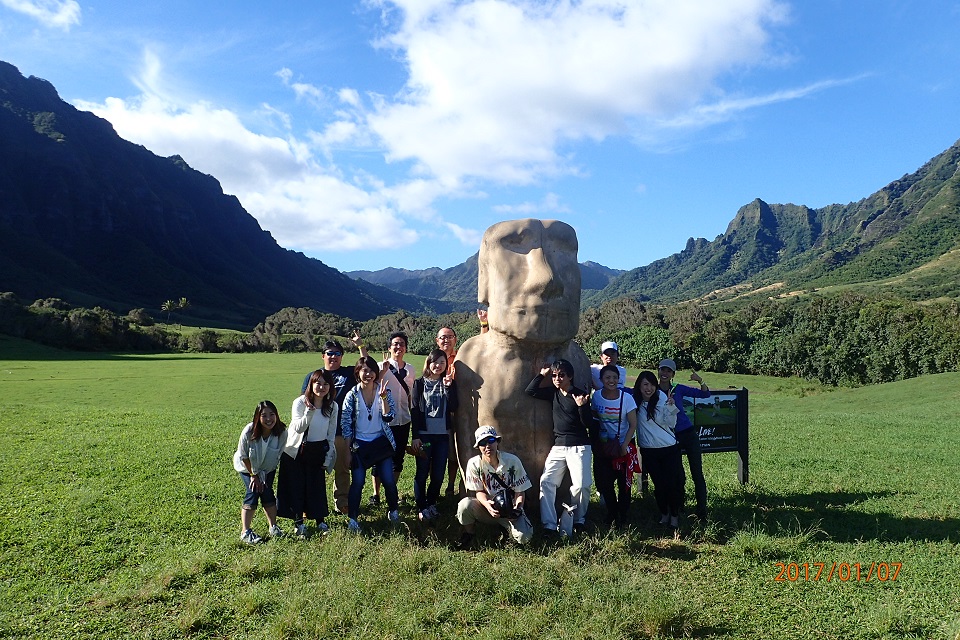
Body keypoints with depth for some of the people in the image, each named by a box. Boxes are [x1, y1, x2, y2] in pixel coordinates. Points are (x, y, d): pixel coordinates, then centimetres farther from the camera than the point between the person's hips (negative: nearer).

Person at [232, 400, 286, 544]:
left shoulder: (281, 432, -27)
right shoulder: (249, 432, -32)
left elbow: (277, 456, -14)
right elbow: (243, 456, -18)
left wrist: (262, 476, -11)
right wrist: (253, 475, -12)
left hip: (267, 469, 2)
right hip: (247, 467, -2)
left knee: (267, 493, -6)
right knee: (253, 491, -15)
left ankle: (273, 527, 10)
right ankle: (245, 531, -8)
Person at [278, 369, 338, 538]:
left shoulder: (333, 406, -6)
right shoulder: (300, 402, -15)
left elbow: (331, 435, 3)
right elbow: (298, 428, -24)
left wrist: (328, 458, 3)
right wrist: (309, 412, -40)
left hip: (318, 451, 2)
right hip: (296, 451, -2)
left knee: (317, 486, 4)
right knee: (296, 486, 3)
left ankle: (320, 520, 19)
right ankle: (298, 523, 16)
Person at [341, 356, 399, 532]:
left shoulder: (384, 391, -2)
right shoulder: (352, 395, -5)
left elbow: (389, 417, -10)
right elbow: (346, 425, -3)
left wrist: (383, 397, -22)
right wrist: (348, 451, -5)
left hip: (381, 443, 1)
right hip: (359, 444, -1)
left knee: (389, 481, 2)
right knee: (357, 482, -5)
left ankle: (393, 511, 25)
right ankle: (352, 519, 8)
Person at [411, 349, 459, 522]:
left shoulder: (449, 383, 8)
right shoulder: (420, 383, 1)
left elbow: (453, 408, -5)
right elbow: (414, 410, -2)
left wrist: (448, 386, -14)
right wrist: (415, 436, -8)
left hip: (442, 435, 2)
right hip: (424, 434, -2)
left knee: (438, 474, 6)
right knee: (422, 473, 3)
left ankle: (431, 504, 24)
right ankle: (421, 508, 14)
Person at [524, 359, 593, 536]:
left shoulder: (580, 395, -5)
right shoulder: (554, 393, 8)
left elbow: (588, 424, -8)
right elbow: (530, 391, 7)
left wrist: (582, 406, -24)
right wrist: (541, 374, 1)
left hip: (579, 447, -4)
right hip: (558, 447, 5)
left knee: (581, 485, -9)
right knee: (546, 482, -7)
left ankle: (578, 521, 15)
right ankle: (549, 525, -5)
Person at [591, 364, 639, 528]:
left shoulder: (626, 398, -13)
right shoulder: (596, 396, -5)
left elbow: (633, 425, -10)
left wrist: (624, 446, -16)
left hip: (623, 447, -3)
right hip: (603, 446, 3)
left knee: (624, 484, 3)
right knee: (603, 483, 5)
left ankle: (622, 518, 20)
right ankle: (612, 514, 27)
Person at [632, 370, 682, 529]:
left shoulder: (661, 399, -8)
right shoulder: (635, 401, -5)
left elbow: (671, 424, -10)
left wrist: (671, 406, -24)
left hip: (669, 448, -1)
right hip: (649, 451, 1)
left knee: (672, 483, -1)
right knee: (659, 484, 9)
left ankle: (674, 516, 18)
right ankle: (664, 514, 28)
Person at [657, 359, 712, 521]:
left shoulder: (678, 389, 0)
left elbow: (705, 394, -2)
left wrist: (700, 381, -19)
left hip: (688, 434, 0)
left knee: (697, 474, -4)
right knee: (678, 476, 9)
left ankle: (702, 512, 1)